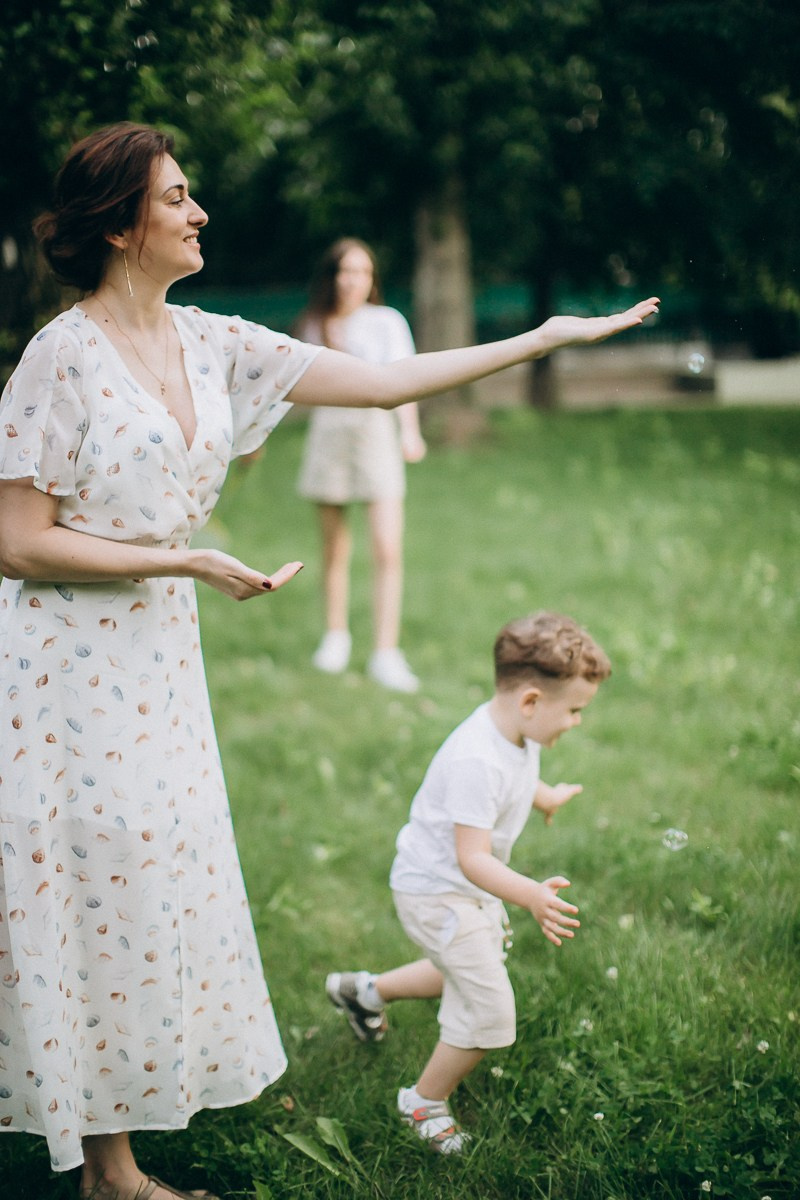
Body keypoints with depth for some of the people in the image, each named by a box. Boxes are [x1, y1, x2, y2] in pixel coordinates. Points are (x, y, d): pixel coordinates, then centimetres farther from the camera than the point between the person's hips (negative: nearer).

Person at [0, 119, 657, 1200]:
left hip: (158, 663, 7)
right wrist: (190, 562, -18)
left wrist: (549, 338, 3)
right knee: (101, 904, 1)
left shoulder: (212, 346, 4)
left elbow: (388, 382, 5)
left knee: (153, 888, 15)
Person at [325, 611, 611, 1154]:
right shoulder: (476, 761, -35)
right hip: (436, 892, -10)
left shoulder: (519, 731, -5)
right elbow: (471, 858, -38)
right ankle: (425, 1103, 16)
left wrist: (548, 798, 41)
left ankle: (366, 990, 48)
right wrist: (530, 895, -52)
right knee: (489, 1012, -8)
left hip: (473, 889, 10)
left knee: (470, 974, 29)